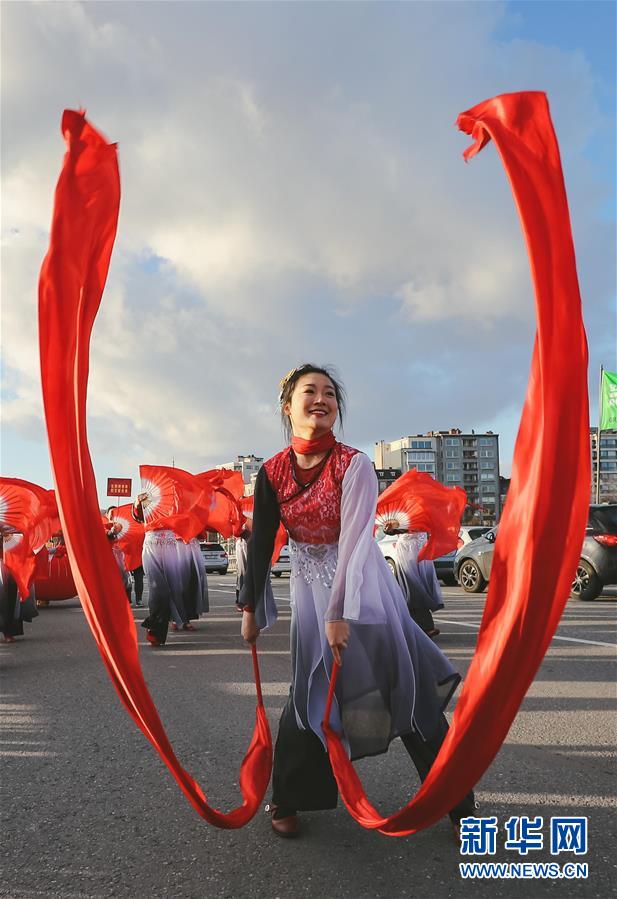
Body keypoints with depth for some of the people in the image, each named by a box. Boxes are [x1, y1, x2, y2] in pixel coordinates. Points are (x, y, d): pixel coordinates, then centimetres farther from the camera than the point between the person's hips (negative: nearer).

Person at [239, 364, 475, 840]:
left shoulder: (354, 465, -14)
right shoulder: (272, 473, -4)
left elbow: (353, 540, -20)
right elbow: (261, 543, 1)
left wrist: (339, 613, -23)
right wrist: (251, 608, 4)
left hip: (363, 585, -2)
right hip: (310, 590, 2)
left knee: (406, 684, -1)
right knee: (310, 692, 3)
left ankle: (458, 802, 13)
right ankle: (287, 800, 23)